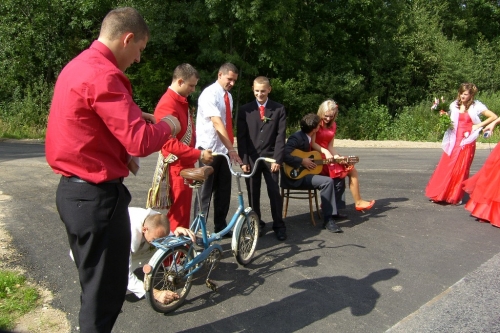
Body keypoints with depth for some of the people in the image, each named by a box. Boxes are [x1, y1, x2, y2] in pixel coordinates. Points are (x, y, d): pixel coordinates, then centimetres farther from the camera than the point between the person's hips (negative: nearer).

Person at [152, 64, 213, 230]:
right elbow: (169, 143, -25)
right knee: (178, 212, -2)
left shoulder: (182, 101, 13)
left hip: (186, 165, 10)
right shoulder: (167, 105, -19)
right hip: (176, 167, -10)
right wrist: (199, 154, -22)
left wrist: (197, 153, 8)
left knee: (184, 209, 17)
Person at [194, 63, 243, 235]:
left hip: (224, 149, 7)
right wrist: (231, 148, -32)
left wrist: (229, 148, 10)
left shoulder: (228, 96, 12)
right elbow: (217, 122, -25)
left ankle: (220, 226, 24)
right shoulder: (209, 94, -14)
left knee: (224, 189, 11)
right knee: (206, 191, 1)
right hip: (210, 149, -7)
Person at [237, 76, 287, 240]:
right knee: (253, 194, 6)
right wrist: (243, 160, -6)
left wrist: (277, 159, -9)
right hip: (251, 158, 1)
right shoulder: (245, 110, 5)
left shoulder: (279, 109, 5)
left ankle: (279, 225, 13)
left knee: (274, 193, 0)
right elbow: (241, 137, 2)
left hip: (270, 158, -1)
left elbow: (281, 136, -1)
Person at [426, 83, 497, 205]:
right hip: (453, 141, 4)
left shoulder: (476, 106, -2)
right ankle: (440, 194, 12)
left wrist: (478, 125, -8)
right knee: (445, 167, 2)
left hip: (466, 142, -3)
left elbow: (494, 117, -1)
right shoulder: (454, 105, 8)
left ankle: (456, 197, 13)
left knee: (461, 169, 1)